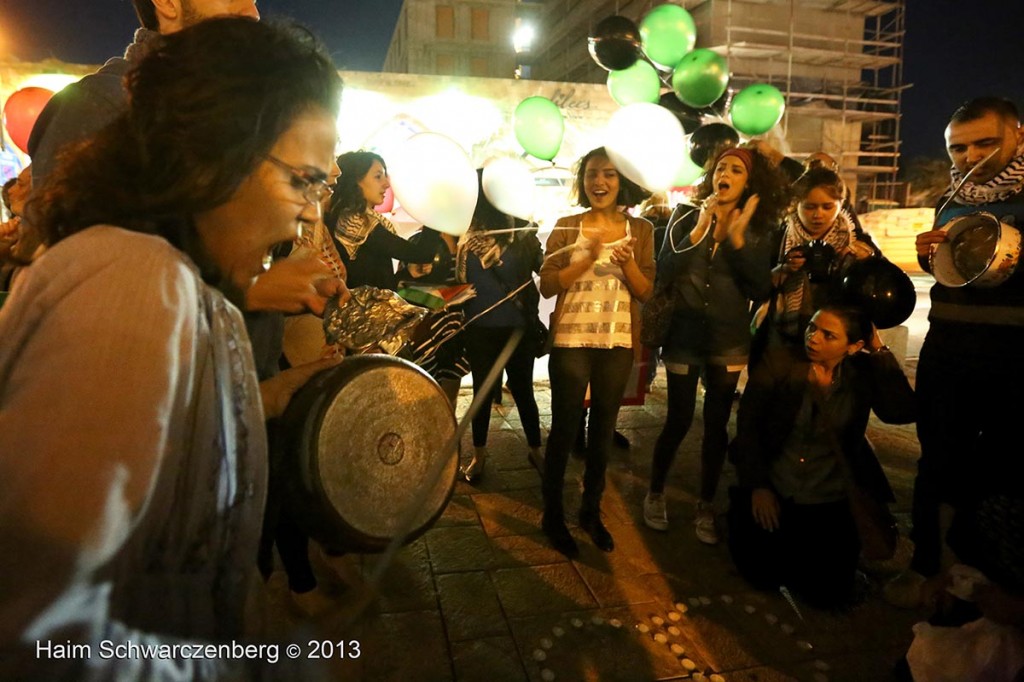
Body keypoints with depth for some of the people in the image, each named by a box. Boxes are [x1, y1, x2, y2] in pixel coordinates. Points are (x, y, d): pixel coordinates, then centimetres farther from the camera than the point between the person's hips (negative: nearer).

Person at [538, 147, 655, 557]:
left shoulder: (640, 229, 3)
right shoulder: (567, 227, -1)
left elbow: (646, 292, 0)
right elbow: (547, 285, -8)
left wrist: (627, 262, -18)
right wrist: (589, 257, -19)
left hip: (618, 343, 2)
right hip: (571, 340, -2)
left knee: (603, 429, 13)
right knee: (564, 429, 3)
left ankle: (591, 511, 29)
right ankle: (553, 514, 20)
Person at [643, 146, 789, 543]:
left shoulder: (756, 231, 3)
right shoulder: (686, 216, -1)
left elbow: (761, 290, -7)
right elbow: (663, 275, -10)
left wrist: (737, 239, -15)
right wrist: (699, 230, -17)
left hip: (728, 341, 2)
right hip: (684, 335, -2)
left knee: (717, 424, 7)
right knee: (679, 420, 1)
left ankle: (706, 506, 22)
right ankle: (655, 495, 22)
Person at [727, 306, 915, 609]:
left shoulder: (863, 373, -3)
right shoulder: (778, 362, -9)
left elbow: (903, 412, -20)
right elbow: (748, 424, -9)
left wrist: (879, 351, -17)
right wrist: (758, 487, -13)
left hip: (829, 502, 2)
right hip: (773, 490, -1)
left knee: (828, 594, -5)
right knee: (763, 577, -9)